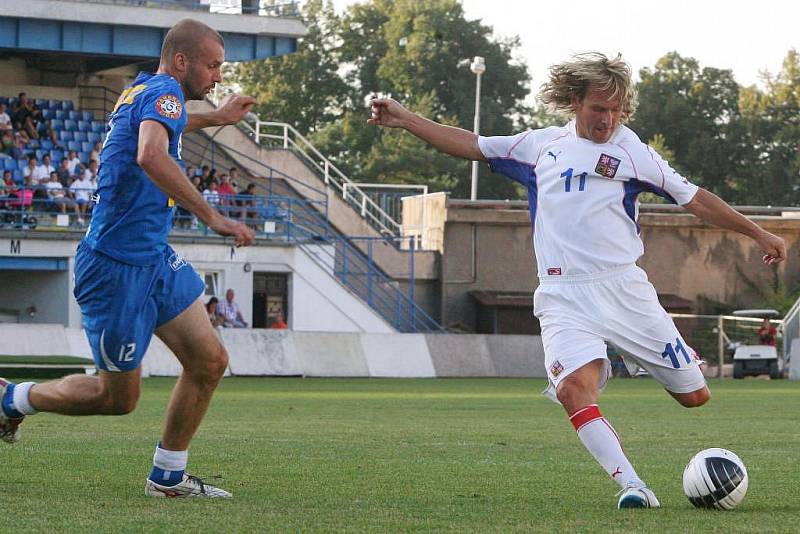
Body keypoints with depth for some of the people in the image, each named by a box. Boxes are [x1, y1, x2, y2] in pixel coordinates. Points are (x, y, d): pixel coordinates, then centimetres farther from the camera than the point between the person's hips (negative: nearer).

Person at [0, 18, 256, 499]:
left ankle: (168, 477, 16)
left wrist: (215, 117, 47)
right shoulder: (164, 90, -16)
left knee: (210, 362, 5)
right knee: (118, 397, 4)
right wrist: (211, 216, -36)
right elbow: (150, 156, -37)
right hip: (118, 265, -10)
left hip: (155, 259, 10)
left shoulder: (141, 90, 12)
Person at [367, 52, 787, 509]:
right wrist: (405, 119, 22)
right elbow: (472, 146, 24)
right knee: (572, 390, -28)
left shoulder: (631, 150, 5)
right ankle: (632, 485, -25)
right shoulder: (542, 145, 13)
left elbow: (694, 198, 7)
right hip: (563, 297, 1)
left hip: (623, 288, 0)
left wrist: (759, 233, 5)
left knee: (695, 396, 2)